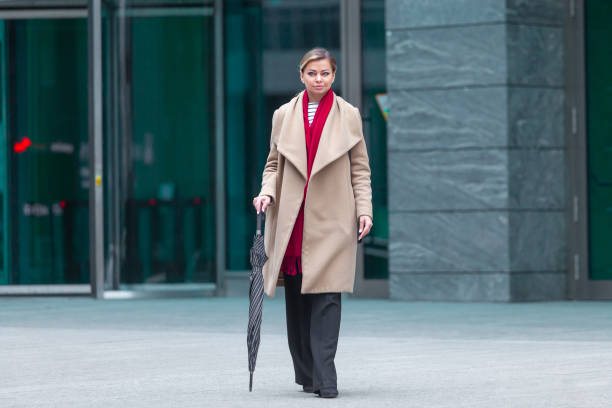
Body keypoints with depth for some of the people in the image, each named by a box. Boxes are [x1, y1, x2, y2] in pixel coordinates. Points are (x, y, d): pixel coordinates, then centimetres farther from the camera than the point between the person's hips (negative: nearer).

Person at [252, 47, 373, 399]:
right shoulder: (284, 115, 10)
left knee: (326, 297, -11)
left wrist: (364, 210, -2)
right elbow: (274, 164, 16)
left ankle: (324, 378, -12)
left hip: (331, 221, -2)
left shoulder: (349, 115, 6)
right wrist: (267, 192, -3)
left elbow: (360, 168, 8)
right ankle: (306, 373, 17)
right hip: (292, 220, 2)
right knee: (297, 299, 5)